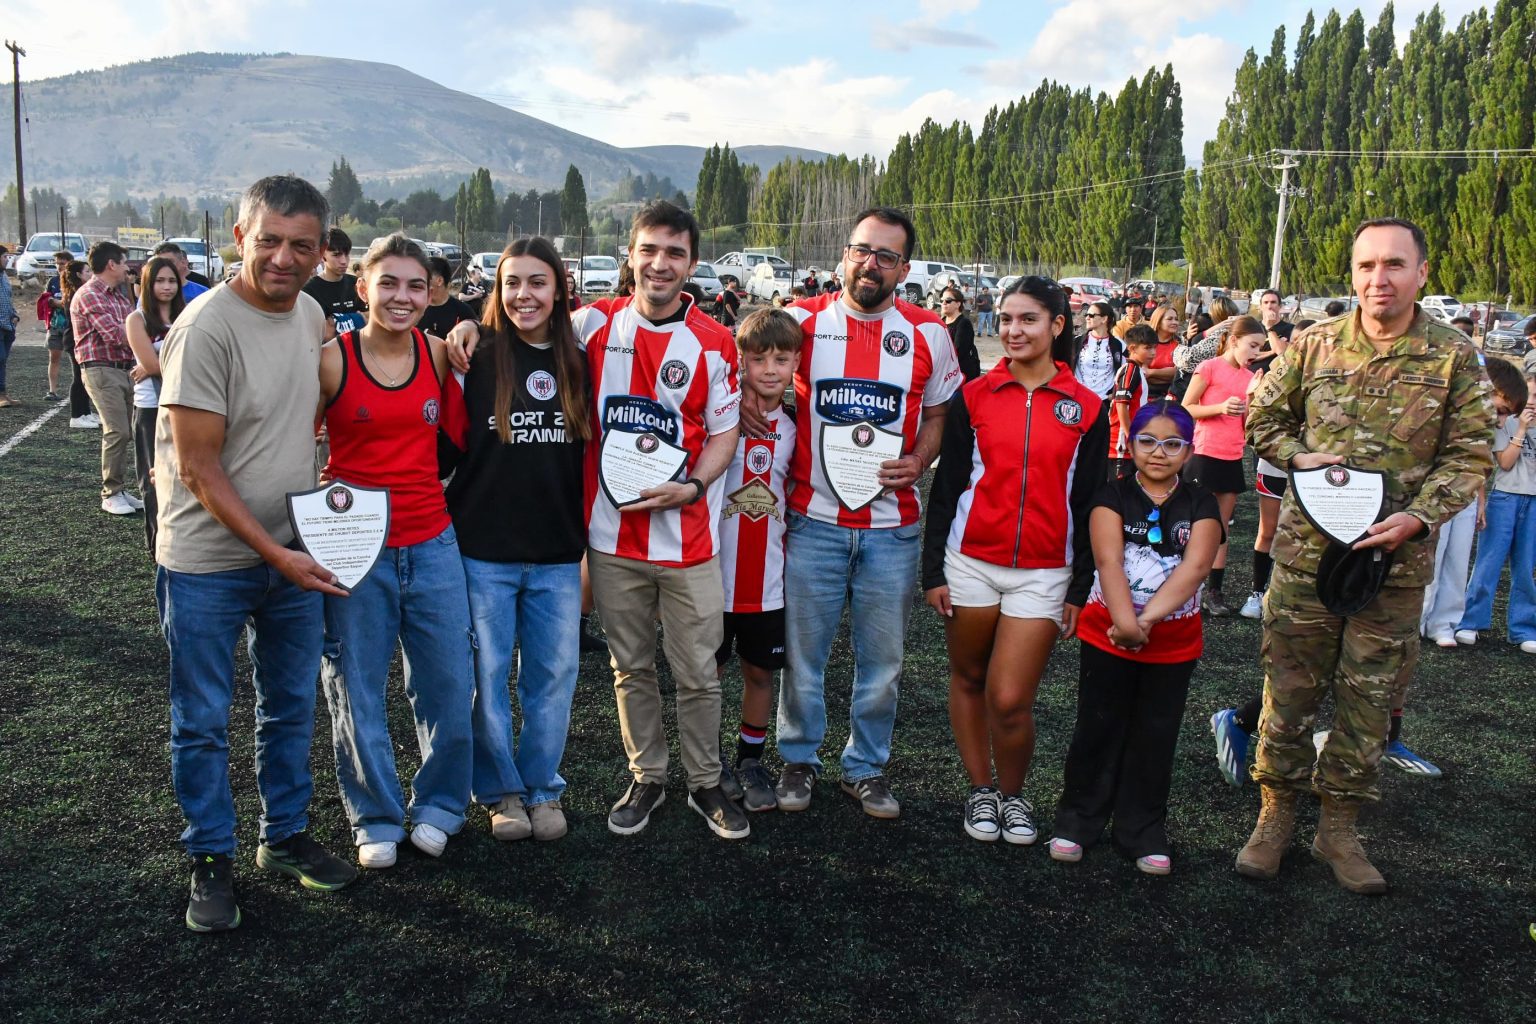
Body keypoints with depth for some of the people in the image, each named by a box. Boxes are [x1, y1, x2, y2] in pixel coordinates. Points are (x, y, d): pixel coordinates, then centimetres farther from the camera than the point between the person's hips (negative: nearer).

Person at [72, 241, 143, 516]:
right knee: (117, 431, -13)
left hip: (125, 368, 9)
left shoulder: (120, 296, 18)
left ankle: (120, 489, 18)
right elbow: (116, 335, -19)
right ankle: (111, 494, -3)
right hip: (101, 370, -9)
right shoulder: (89, 295, -11)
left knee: (125, 433, 10)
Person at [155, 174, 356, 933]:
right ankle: (210, 862, 25)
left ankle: (285, 837, 34)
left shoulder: (310, 314, 2)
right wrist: (273, 552, -18)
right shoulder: (207, 328, -19)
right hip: (209, 563, -6)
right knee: (202, 723, 8)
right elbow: (198, 468, -18)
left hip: (294, 553, 7)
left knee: (291, 707, 17)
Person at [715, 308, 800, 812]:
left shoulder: (795, 425, 4)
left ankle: (750, 759, 32)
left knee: (760, 671, 13)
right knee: (709, 669, 11)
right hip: (714, 569, -3)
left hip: (767, 575, 3)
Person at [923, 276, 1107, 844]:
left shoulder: (1087, 408, 2)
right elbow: (945, 487, 2)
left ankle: (1013, 794, 21)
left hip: (1044, 572, -1)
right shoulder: (973, 396, 1)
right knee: (969, 680, 12)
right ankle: (981, 790, 29)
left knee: (1010, 701, -5)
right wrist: (933, 571, -1)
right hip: (971, 561, 1)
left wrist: (1080, 588, 2)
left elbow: (1088, 505, 4)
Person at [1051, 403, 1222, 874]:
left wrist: (1149, 618, -26)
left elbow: (1195, 566, -14)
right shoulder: (1114, 495, -3)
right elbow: (1108, 561, -16)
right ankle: (1079, 819, 21)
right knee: (1098, 728, 8)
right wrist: (1126, 622, -30)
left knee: (1155, 738, 11)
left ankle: (1144, 831, 24)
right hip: (1107, 634, -1)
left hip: (1173, 642, 1)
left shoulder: (1200, 504, 0)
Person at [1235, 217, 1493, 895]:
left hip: (1395, 562, 0)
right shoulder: (1314, 344, 1)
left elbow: (1469, 455, -1)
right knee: (1289, 691, 7)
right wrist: (1301, 456, -9)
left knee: (1368, 701, 10)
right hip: (1306, 551, 0)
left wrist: (1418, 517, -17)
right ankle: (1275, 817, 23)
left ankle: (1339, 828, 26)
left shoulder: (1455, 359, -2)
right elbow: (1262, 418, 10)